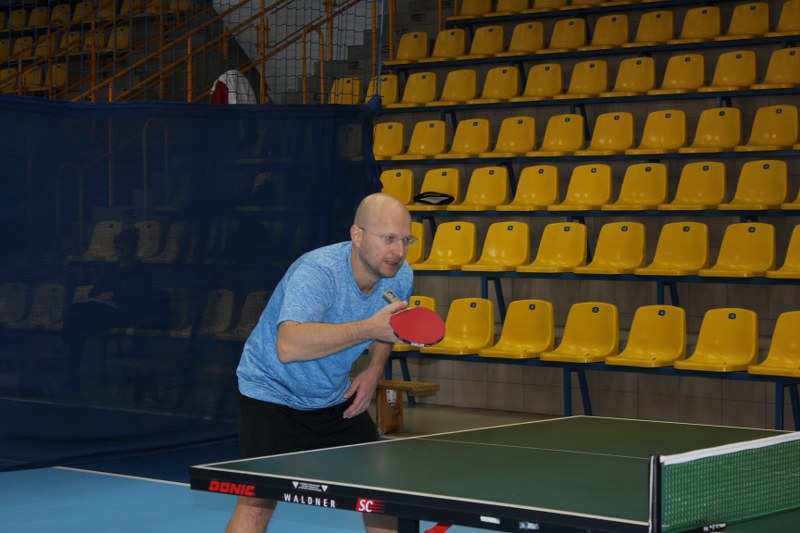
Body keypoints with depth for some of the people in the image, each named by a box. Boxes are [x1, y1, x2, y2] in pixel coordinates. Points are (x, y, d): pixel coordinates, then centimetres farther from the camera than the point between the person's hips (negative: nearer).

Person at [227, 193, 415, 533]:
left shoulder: (399, 277, -9)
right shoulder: (317, 272, -32)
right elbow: (288, 345, -49)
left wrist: (374, 369, -4)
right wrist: (369, 327, -51)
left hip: (335, 399, 7)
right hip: (272, 393, -7)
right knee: (257, 501, -18)